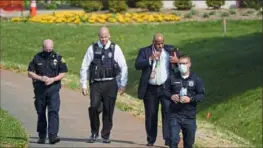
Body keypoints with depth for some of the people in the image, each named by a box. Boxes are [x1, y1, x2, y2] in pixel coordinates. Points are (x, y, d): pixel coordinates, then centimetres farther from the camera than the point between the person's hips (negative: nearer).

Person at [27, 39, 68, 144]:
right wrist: (41, 78, -12)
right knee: (41, 113, 8)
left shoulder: (58, 58, 4)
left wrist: (53, 79, -12)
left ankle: (53, 136, -19)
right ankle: (42, 137, 18)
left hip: (53, 89, -2)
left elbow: (63, 73, 4)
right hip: (39, 89, 2)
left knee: (54, 112, -14)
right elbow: (30, 73, 4)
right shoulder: (37, 58, 5)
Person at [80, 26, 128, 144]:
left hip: (110, 84, 0)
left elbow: (123, 67, 4)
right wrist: (84, 85, 4)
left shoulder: (115, 49, 4)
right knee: (94, 107, -14)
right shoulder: (92, 49, 5)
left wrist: (123, 84, -2)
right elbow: (84, 67, 8)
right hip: (96, 84, 0)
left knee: (108, 111, 2)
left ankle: (105, 136, 15)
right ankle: (94, 133, 6)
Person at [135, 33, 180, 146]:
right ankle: (151, 140, 17)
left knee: (168, 111, -13)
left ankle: (168, 138, -13)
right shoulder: (144, 51, 3)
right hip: (150, 89, 0)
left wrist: (177, 60, -18)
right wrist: (150, 59, -24)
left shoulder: (170, 50, 6)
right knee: (151, 115, 7)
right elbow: (137, 65, -11)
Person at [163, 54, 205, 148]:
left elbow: (201, 95, -2)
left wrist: (190, 99, -18)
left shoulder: (196, 79, -1)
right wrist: (171, 96, -11)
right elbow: (165, 90, 10)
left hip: (190, 116, 0)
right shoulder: (172, 78, 1)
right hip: (175, 115, 0)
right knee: (173, 140, -11)